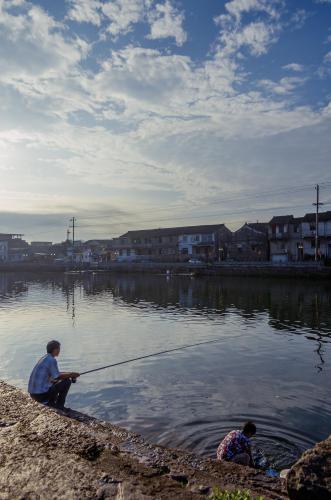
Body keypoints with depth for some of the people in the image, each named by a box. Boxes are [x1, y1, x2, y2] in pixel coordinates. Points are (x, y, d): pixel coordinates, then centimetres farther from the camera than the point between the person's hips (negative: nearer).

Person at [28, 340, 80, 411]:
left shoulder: (44, 358, 12)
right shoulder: (52, 360, -15)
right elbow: (57, 376, -12)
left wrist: (70, 374, 15)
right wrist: (71, 374, 1)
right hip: (41, 394, -9)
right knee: (67, 381, -2)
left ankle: (50, 404, 19)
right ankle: (59, 406, 6)